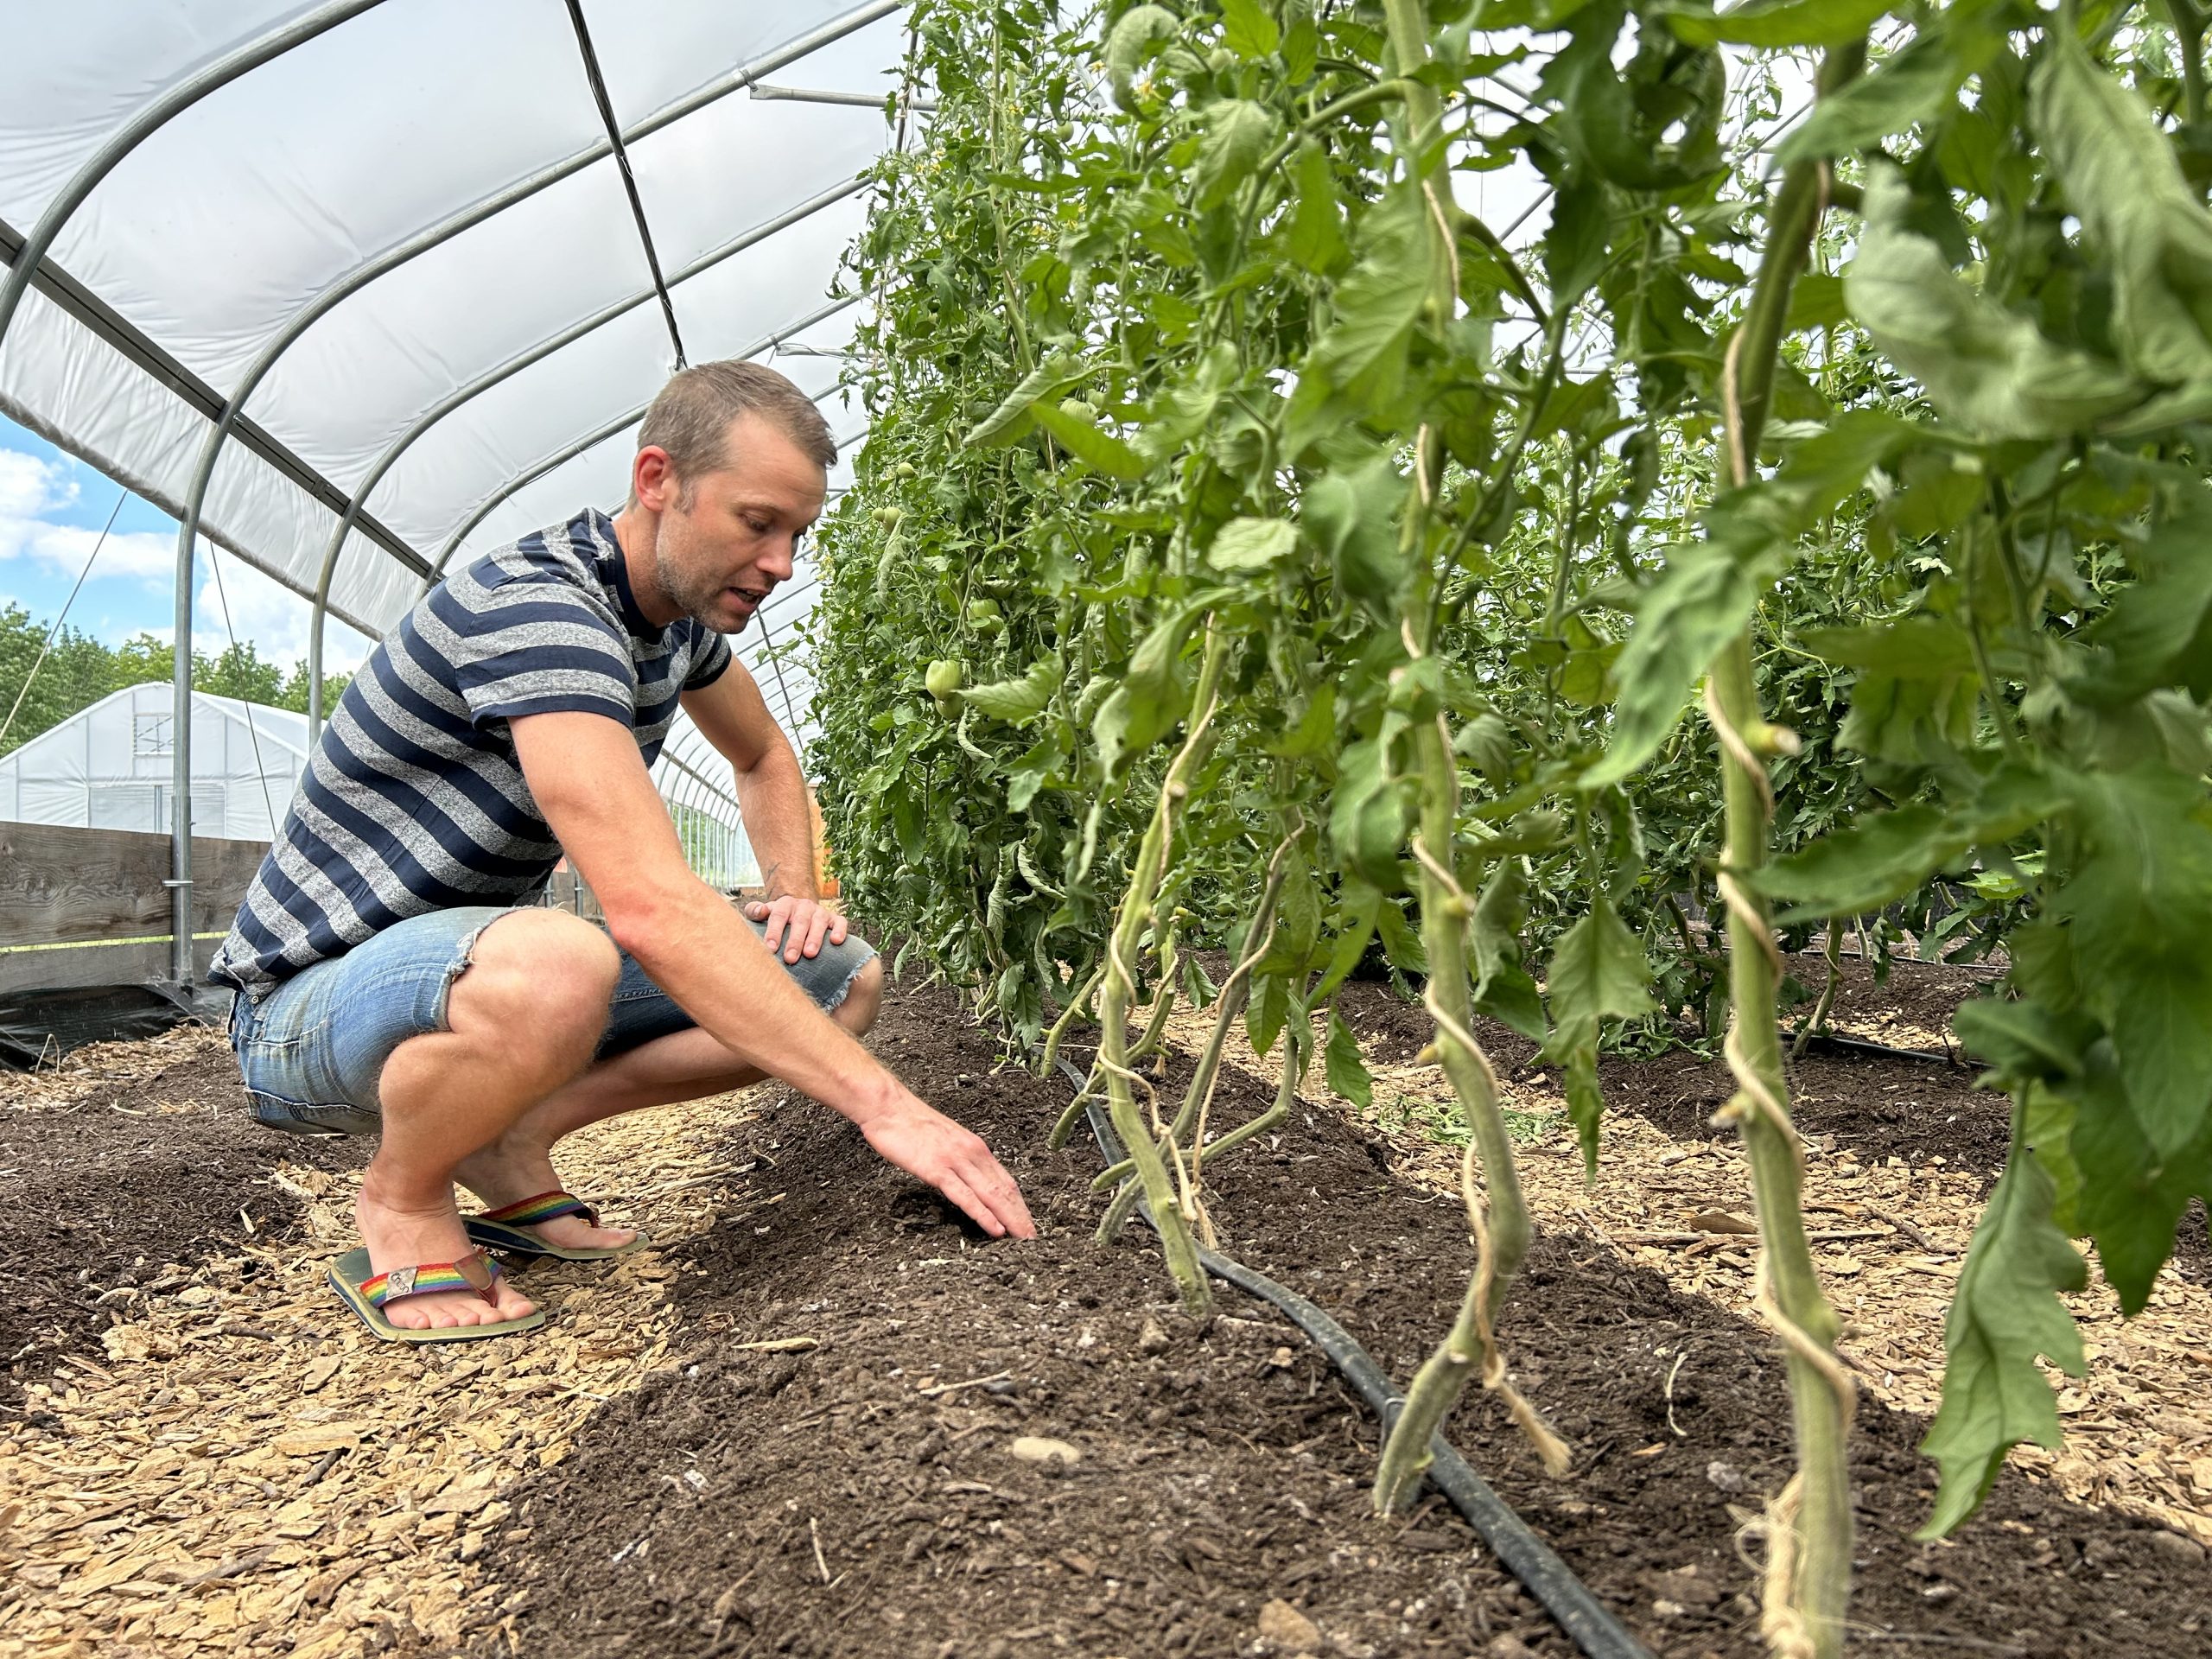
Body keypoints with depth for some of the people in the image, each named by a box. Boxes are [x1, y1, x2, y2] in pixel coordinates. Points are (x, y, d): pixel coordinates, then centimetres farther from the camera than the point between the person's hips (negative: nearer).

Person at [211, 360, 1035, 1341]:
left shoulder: (680, 612, 2)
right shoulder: (537, 608, -27)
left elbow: (763, 757, 24)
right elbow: (652, 908, -39)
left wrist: (796, 892, 3)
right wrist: (882, 1104, -40)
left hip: (478, 966, 8)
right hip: (311, 1000, -8)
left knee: (840, 977, -5)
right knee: (552, 966, -43)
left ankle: (508, 1139, 3)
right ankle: (403, 1200, -11)